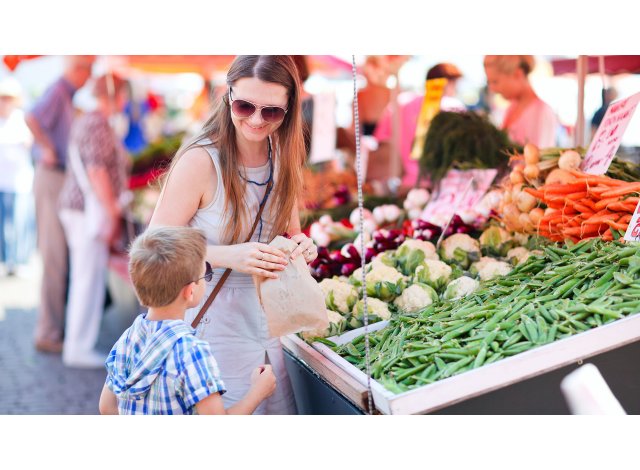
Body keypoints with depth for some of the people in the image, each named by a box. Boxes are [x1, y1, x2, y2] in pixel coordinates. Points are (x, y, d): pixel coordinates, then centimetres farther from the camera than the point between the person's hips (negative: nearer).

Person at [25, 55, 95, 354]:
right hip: (52, 177, -10)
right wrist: (48, 150, -21)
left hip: (61, 179, 10)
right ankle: (48, 333, 2)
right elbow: (32, 119, -32)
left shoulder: (67, 94, 15)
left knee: (59, 257, 16)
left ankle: (55, 326, 26)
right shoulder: (58, 92, -15)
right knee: (54, 256, -5)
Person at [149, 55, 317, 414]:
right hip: (215, 325, -6)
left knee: (282, 408, 17)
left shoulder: (285, 157, 0)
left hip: (270, 318, 6)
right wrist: (228, 256, -31)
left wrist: (302, 246, -10)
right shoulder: (200, 160, -19)